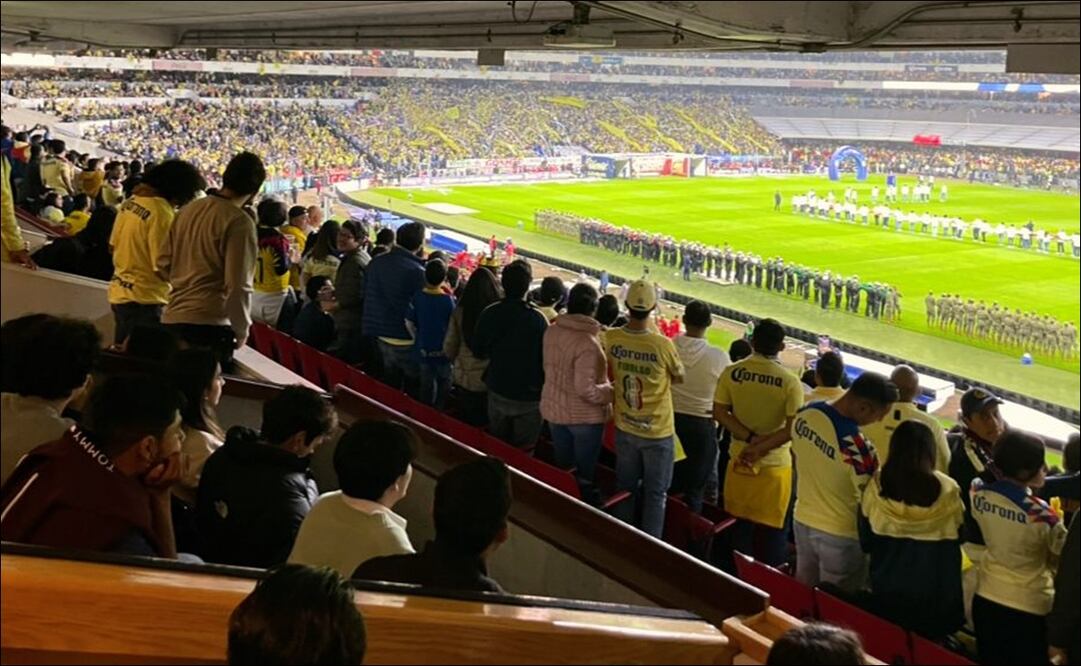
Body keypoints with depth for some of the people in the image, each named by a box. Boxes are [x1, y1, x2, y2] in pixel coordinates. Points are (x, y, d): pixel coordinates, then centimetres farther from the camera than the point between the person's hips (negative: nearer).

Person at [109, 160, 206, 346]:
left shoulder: (131, 202, 6)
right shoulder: (162, 212, -20)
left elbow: (113, 245, 14)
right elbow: (164, 266, -22)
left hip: (120, 292, 9)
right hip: (144, 299, -9)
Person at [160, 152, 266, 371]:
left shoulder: (188, 210, 9)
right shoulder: (239, 221, -12)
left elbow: (165, 263, 16)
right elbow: (238, 285, -15)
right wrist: (241, 329, -2)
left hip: (172, 319, 7)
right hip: (210, 324, -7)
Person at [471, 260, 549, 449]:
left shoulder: (490, 313, -10)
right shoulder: (537, 319, -21)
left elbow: (478, 351, 1)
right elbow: (546, 357, -14)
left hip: (497, 392, 4)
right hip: (528, 397, -4)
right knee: (523, 450, 9)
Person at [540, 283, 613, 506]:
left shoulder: (551, 331, -5)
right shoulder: (587, 343, -27)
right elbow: (586, 389, -27)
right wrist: (611, 392, -13)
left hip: (554, 410, 7)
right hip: (584, 416, -7)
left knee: (562, 469, 22)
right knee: (584, 475, 11)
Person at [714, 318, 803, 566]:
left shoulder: (731, 372, -6)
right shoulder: (790, 382, -14)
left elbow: (719, 413, -7)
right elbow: (793, 429, -17)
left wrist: (751, 438, -11)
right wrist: (760, 448, -14)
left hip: (739, 460, 3)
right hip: (774, 464, -3)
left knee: (739, 524, 18)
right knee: (771, 528, 11)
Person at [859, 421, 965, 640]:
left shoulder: (876, 486, -14)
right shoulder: (946, 490, -17)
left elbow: (865, 542, -2)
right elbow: (959, 537, 1)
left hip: (887, 590, 1)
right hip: (935, 595, -1)